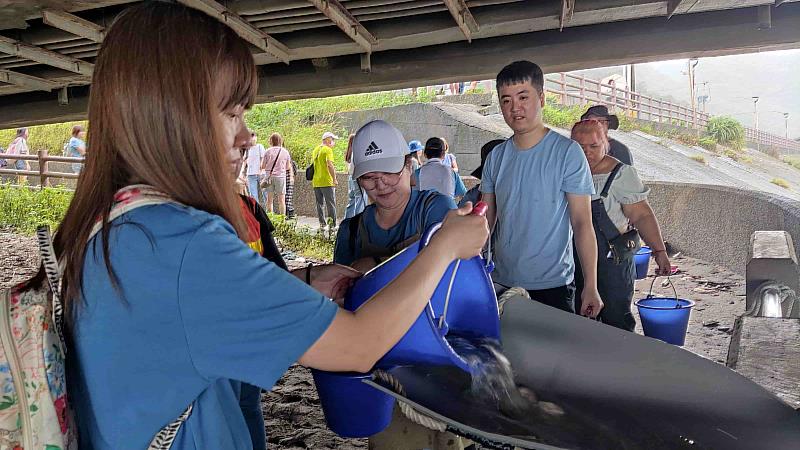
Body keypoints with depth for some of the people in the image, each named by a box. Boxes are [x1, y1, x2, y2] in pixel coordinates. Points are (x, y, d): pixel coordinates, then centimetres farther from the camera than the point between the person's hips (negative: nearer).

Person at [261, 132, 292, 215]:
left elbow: (262, 166, 1)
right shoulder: (285, 152, 0)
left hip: (269, 177, 0)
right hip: (281, 176, 0)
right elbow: (287, 166, 9)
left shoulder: (268, 151, -2)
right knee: (281, 200, 3)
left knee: (269, 200, 6)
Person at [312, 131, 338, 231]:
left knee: (320, 204, 11)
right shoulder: (328, 150, -9)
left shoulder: (315, 150, 14)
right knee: (331, 204, -1)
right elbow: (330, 165, -20)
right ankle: (332, 225, -2)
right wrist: (334, 179, -15)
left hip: (316, 182, 7)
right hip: (327, 181, -7)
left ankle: (322, 224, 12)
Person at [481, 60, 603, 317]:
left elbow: (582, 222, -10)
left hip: (553, 286, -4)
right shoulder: (496, 157, 4)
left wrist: (590, 286, -14)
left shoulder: (567, 152, -9)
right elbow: (486, 219, 9)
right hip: (501, 283, 4)